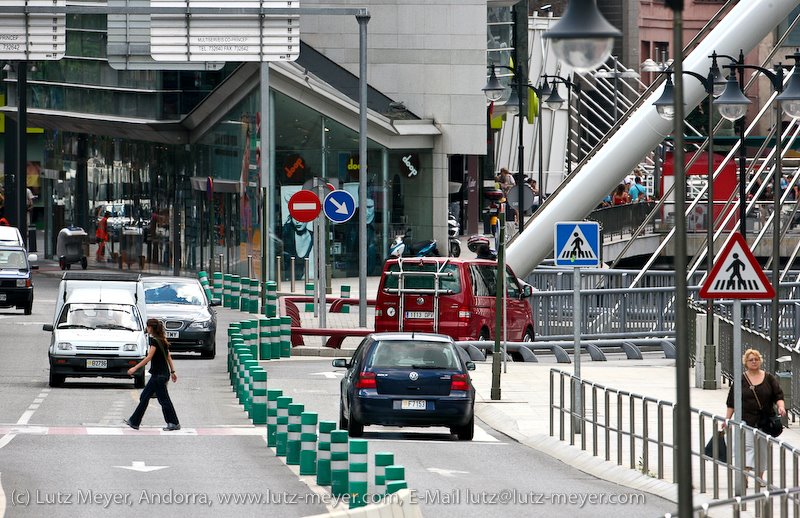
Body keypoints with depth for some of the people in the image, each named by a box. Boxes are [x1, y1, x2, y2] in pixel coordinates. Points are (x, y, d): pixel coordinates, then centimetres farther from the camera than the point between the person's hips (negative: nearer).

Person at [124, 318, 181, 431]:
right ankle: (134, 422, 16)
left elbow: (149, 357, -21)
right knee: (144, 397, 13)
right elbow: (169, 357, 14)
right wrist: (172, 371, 19)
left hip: (159, 375, -10)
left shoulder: (154, 340, -16)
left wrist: (135, 368, -18)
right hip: (163, 373, 10)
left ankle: (174, 424, 4)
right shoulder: (163, 340, 11)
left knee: (164, 399, -2)